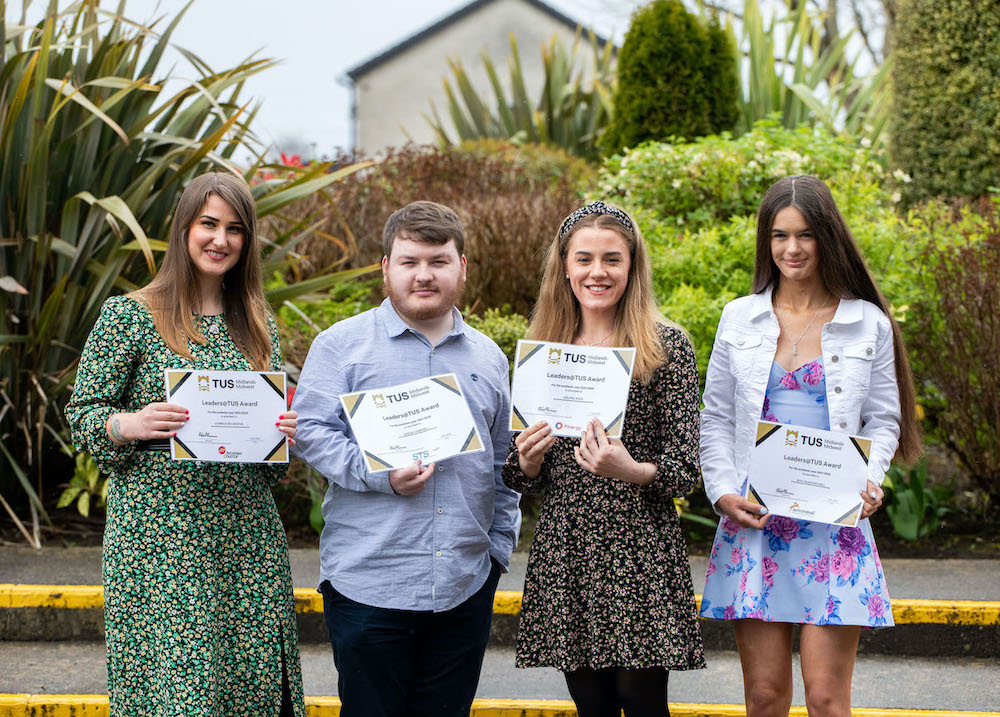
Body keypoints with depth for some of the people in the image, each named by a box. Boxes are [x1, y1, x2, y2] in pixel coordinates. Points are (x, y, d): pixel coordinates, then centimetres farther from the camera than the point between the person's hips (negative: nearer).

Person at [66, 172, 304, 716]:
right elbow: (82, 415, -1)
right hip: (157, 540, -4)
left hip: (248, 539, 4)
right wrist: (130, 425, -20)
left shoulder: (257, 324, 13)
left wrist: (285, 432, -3)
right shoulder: (129, 315, 0)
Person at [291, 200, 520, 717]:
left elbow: (504, 462, 20)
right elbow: (310, 430, -7)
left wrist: (501, 544, 13)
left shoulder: (487, 358, 15)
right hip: (368, 582, -4)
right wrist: (381, 475, -19)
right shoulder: (342, 344, 0)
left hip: (466, 587, 4)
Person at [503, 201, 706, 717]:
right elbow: (522, 477, 16)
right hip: (563, 549, 4)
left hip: (641, 552, -3)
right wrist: (527, 460, -7)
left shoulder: (665, 346, -1)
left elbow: (686, 465, -5)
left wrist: (633, 471, -24)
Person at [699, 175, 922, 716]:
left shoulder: (868, 324, 7)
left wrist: (868, 481, -10)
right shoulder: (740, 318, 10)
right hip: (754, 521, 1)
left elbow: (884, 421, 9)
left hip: (836, 524, -1)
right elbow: (715, 418, 11)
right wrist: (723, 492, -4)